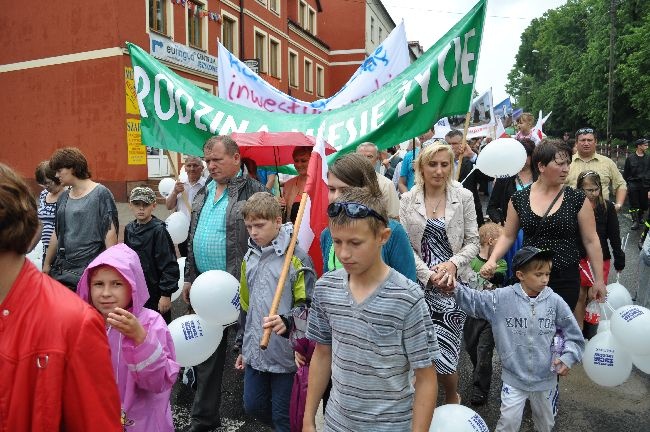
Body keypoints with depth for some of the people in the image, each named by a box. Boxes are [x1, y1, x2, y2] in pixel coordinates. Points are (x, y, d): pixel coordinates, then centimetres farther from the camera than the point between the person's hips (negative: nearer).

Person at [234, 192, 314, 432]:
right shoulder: (250, 258, 8)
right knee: (252, 406, 18)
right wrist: (243, 345, 20)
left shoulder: (297, 258, -13)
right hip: (255, 351, 7)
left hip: (285, 353, -6)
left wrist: (287, 323, -34)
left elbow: (307, 306, -14)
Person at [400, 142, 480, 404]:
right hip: (421, 281, 2)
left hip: (454, 281, -1)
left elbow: (473, 242, 2)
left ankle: (452, 397, 25)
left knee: (442, 347, -5)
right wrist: (429, 274, -11)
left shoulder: (463, 197, 0)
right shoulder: (408, 200, 2)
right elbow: (405, 246, -1)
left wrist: (453, 264, -14)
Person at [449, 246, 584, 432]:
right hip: (513, 378, -2)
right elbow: (472, 299, -16)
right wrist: (453, 288, -34)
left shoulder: (555, 301, -9)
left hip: (546, 378, 2)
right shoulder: (502, 298, -13)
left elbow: (573, 335, 1)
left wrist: (568, 359, -13)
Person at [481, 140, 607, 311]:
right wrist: (492, 260, -8)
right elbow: (508, 236, 7)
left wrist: (598, 280, 2)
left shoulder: (577, 199, -3)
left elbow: (591, 241, 1)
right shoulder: (519, 199, 0)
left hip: (566, 279, -1)